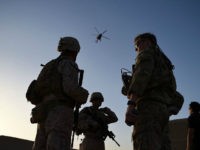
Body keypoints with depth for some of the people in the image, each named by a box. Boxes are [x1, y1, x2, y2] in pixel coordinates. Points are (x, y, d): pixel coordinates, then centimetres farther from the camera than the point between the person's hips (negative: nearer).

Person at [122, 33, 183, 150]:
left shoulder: (147, 53, 10)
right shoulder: (162, 61, 35)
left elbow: (142, 75, -12)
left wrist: (131, 104, -24)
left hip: (150, 106, -9)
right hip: (163, 108, 9)